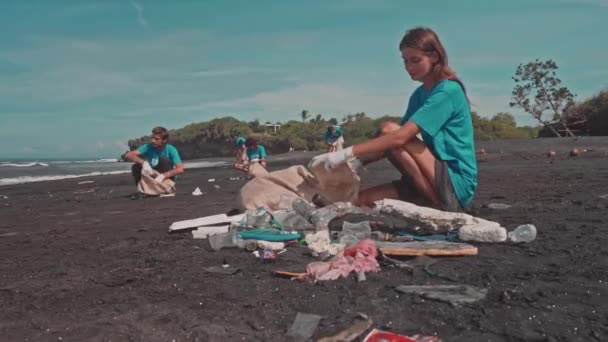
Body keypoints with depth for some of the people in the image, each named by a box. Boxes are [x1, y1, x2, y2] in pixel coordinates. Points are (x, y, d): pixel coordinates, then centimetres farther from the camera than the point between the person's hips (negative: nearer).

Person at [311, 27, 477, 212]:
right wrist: (356, 160, -9)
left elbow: (400, 137, -26)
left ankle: (437, 205, -10)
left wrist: (347, 153, -30)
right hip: (436, 183, 7)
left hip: (457, 185, -7)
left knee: (389, 130, -20)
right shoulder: (419, 95, 13)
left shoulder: (448, 91, -14)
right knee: (362, 200, -6)